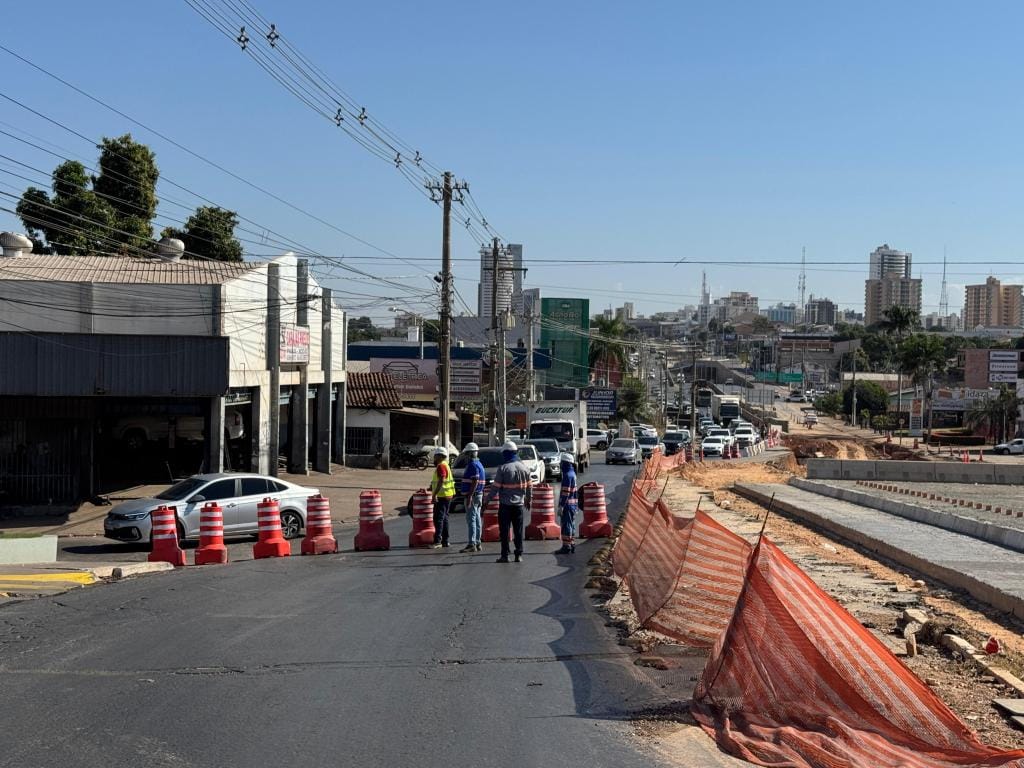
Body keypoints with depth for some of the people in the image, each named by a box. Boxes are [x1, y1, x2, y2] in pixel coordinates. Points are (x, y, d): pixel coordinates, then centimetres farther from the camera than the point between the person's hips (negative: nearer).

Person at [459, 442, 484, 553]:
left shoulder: (473, 465, -15)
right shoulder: (479, 464, 17)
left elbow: (475, 481, -23)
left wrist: (469, 496, -25)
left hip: (472, 495, -10)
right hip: (478, 495, 10)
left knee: (471, 519, -12)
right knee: (476, 520, 12)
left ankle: (472, 544, -15)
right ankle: (477, 543, 15)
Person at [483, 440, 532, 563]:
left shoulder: (503, 468, -12)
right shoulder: (524, 468, 2)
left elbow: (495, 487, -11)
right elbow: (528, 487, 9)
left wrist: (487, 499, -2)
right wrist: (528, 499, 23)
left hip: (505, 505, -4)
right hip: (519, 504, 4)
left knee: (504, 531, 2)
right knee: (518, 531, 10)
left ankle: (505, 556, 2)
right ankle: (519, 555, 10)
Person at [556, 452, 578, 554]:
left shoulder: (567, 475, -18)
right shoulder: (572, 474, 14)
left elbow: (566, 493, -21)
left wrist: (561, 506, -20)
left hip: (568, 505, -10)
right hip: (573, 504, 10)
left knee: (566, 524, -6)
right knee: (571, 524, 15)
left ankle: (566, 546, -3)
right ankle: (572, 545, 22)